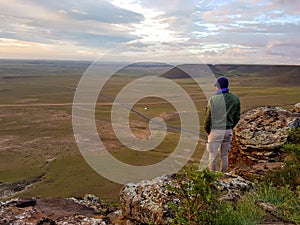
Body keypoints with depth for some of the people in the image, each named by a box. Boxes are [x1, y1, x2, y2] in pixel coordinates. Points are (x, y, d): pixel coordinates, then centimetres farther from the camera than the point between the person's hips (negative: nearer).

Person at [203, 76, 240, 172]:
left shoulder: (213, 99, -13)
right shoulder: (235, 99, 0)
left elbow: (208, 117, -10)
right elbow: (237, 116, 5)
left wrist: (207, 130, 5)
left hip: (215, 131, -4)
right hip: (228, 131, 4)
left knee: (212, 155, 7)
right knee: (224, 155, 17)